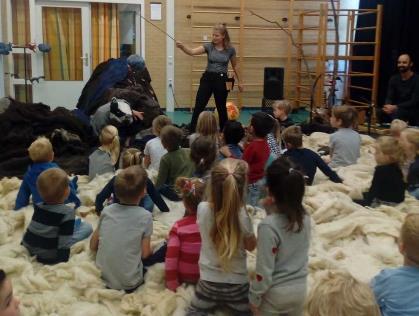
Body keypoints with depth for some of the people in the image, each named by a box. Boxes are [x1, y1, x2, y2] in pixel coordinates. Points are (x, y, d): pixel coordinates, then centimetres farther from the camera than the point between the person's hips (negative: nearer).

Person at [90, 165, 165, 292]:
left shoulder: (106, 211, -2)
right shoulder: (145, 216, -13)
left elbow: (93, 246, 4)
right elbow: (145, 254, -8)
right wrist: (149, 247, 13)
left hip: (103, 277, 4)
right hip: (128, 284, -4)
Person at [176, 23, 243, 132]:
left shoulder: (230, 49, -2)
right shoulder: (208, 46, -3)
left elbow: (234, 66, 12)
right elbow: (192, 52, -17)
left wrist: (239, 81, 17)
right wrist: (182, 47, -37)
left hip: (221, 80, -1)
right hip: (207, 78, 1)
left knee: (221, 108, 9)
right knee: (198, 107, -4)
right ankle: (191, 133, 1)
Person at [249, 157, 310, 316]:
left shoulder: (268, 226, -27)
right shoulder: (304, 216, -7)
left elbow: (264, 270, -21)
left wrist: (254, 297, -8)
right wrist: (271, 212, -1)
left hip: (275, 293, -5)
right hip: (300, 289, 5)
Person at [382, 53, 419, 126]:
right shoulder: (394, 79, 7)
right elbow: (389, 97, 1)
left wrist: (395, 107, -29)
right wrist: (388, 106, -25)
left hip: (413, 112, -5)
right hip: (396, 110, 5)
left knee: (395, 113, -35)